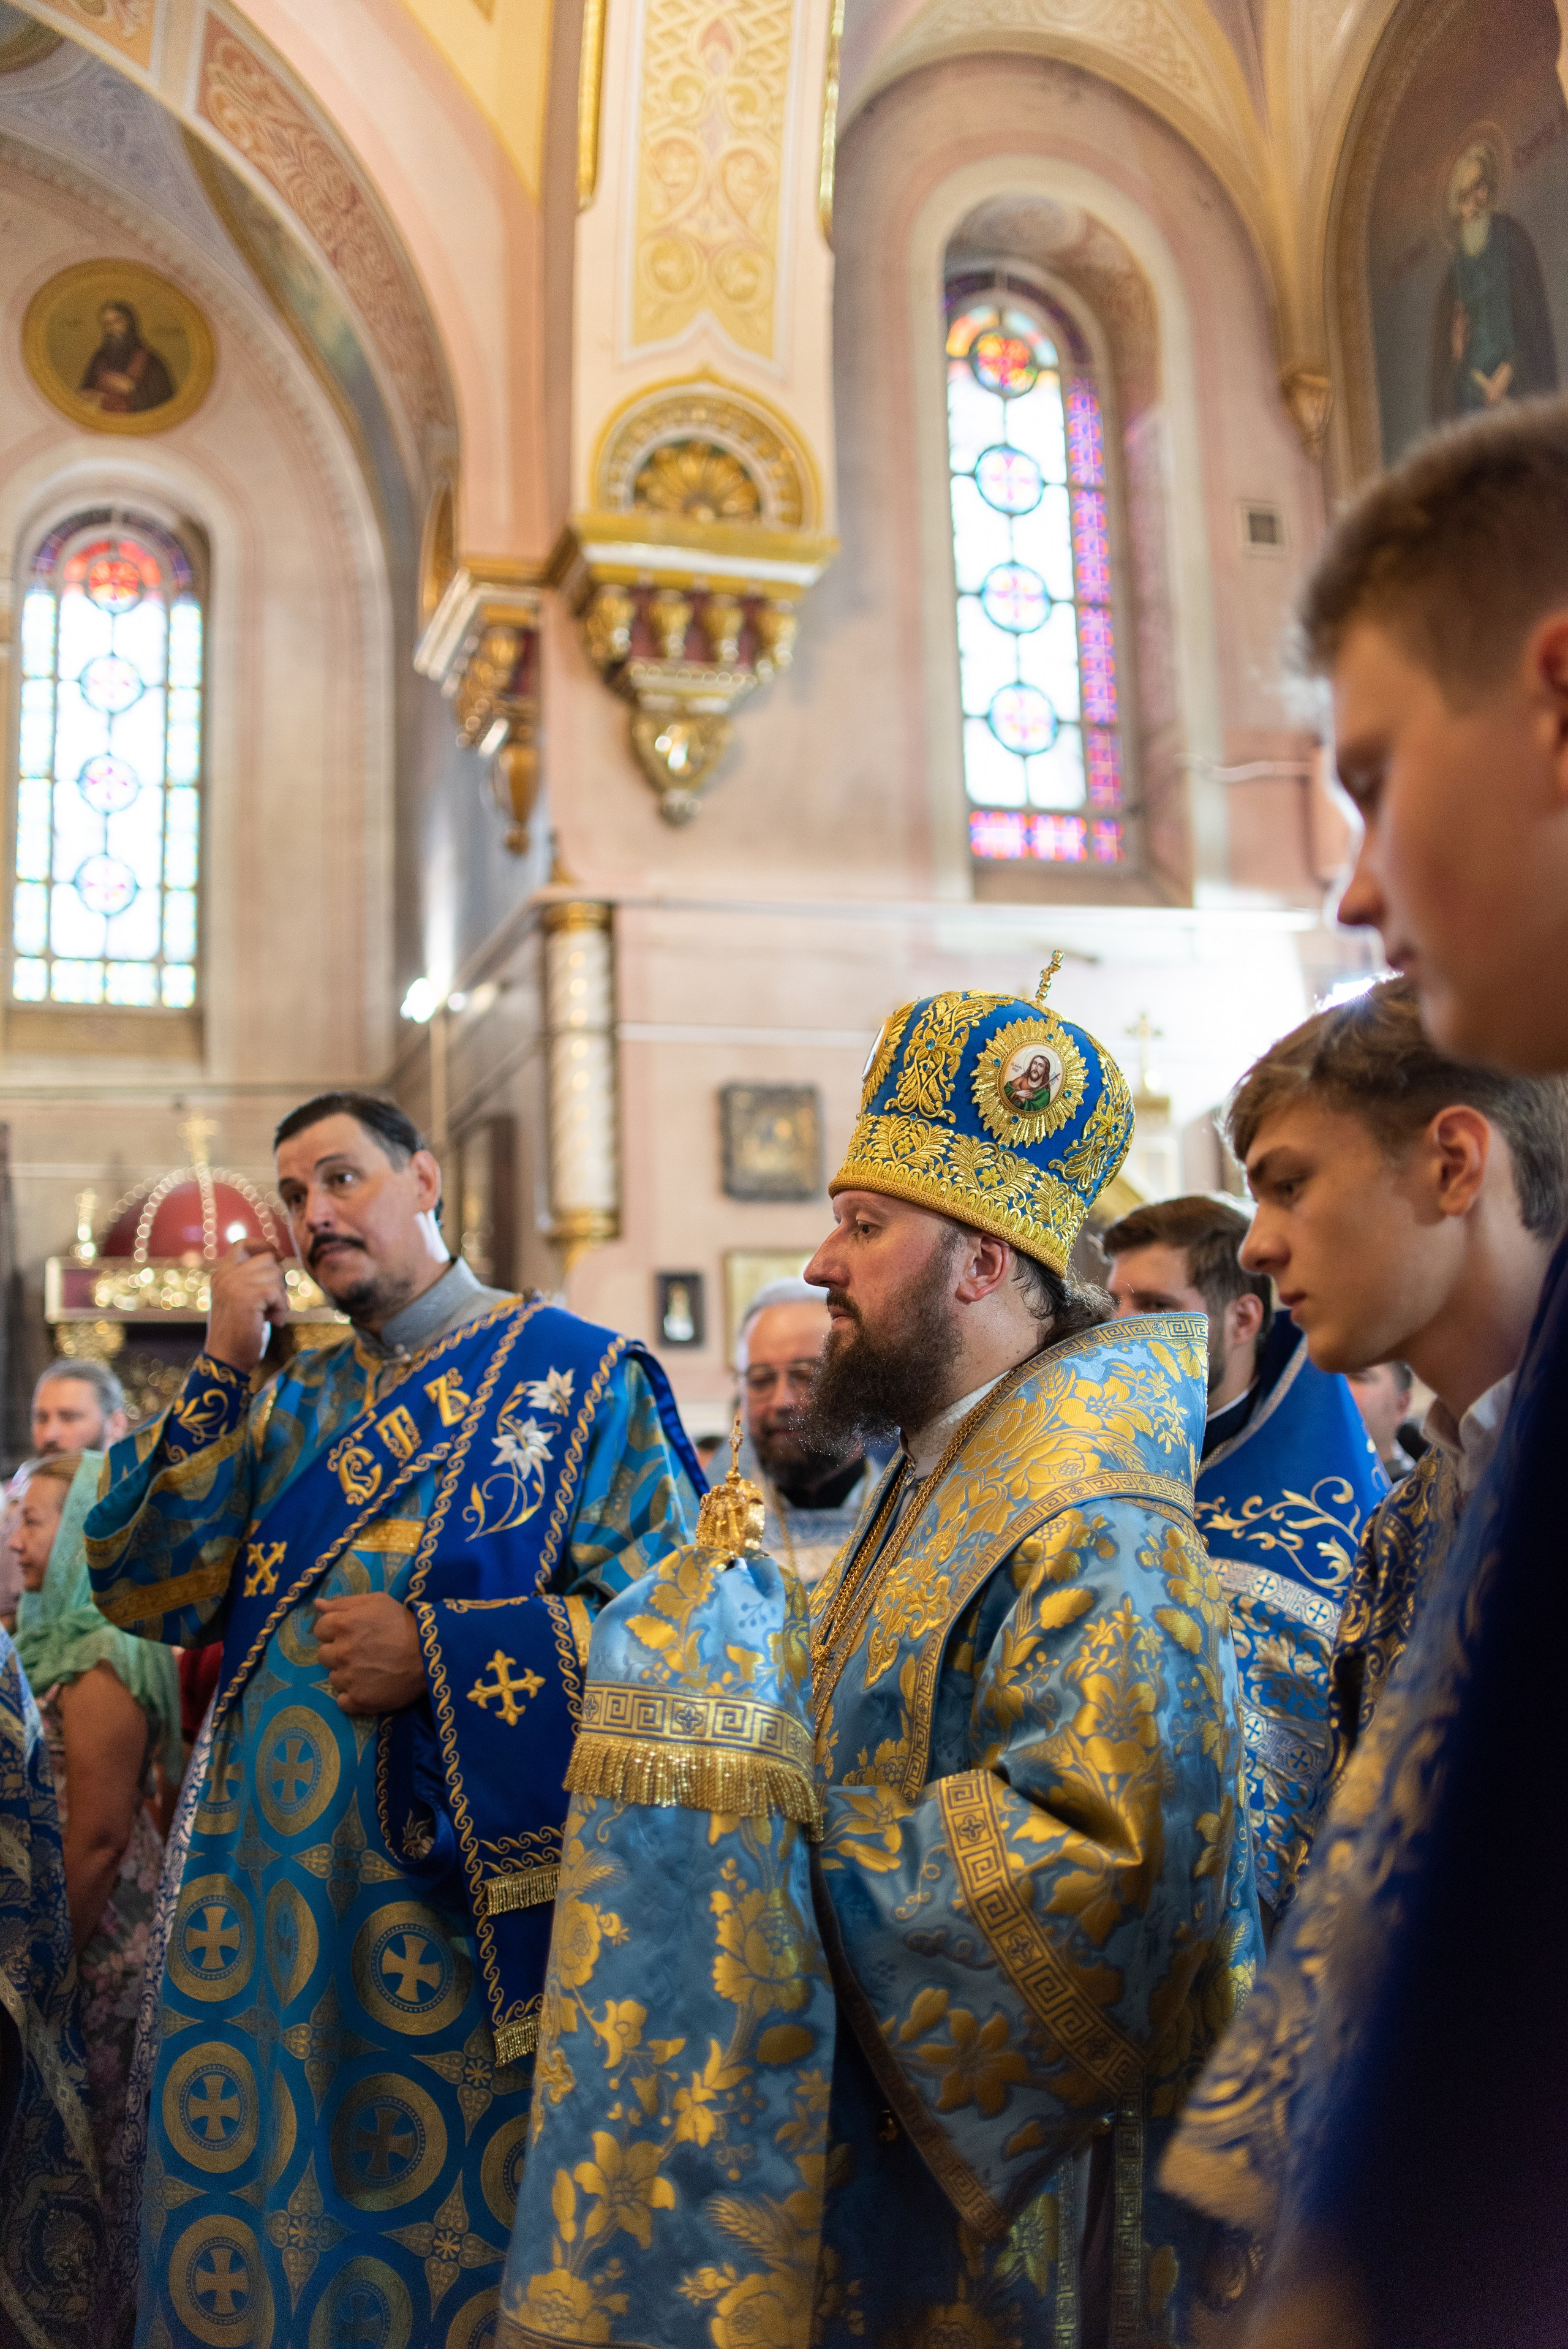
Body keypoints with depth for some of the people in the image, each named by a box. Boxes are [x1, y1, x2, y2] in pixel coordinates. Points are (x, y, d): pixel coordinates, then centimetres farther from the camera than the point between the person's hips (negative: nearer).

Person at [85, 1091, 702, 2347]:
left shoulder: (579, 1374, -3)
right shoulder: (284, 1397, 13)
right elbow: (144, 1591, 3)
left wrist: (439, 1650, -16)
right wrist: (223, 1365, -4)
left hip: (454, 1891, -5)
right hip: (262, 1885, 5)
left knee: (455, 2226, 5)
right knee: (236, 2233, 12)